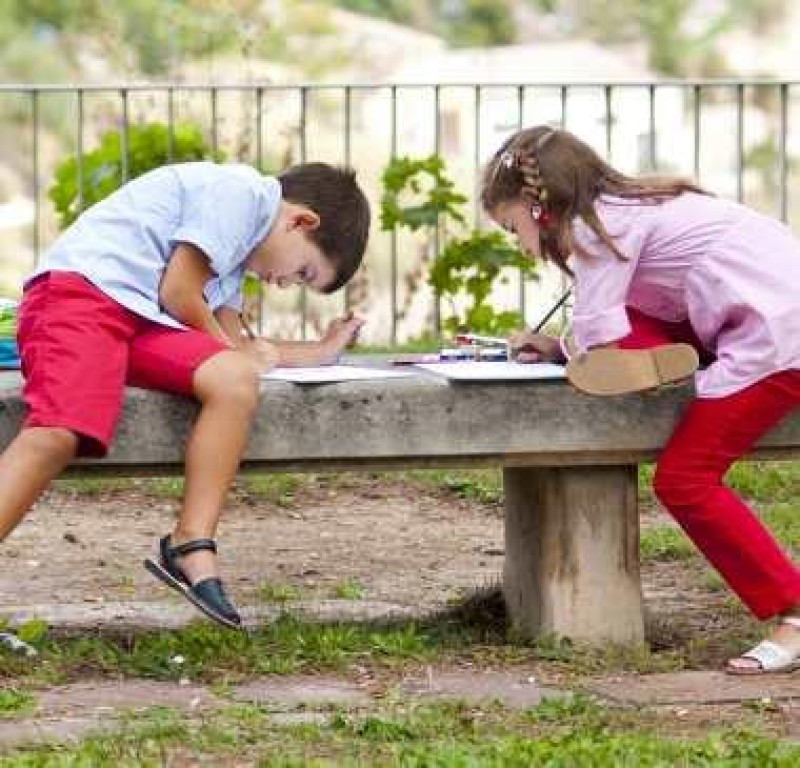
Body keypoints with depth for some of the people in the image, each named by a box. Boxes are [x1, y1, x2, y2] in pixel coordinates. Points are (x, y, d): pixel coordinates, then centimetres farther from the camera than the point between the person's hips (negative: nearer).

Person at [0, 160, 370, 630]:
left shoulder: (236, 243, 28)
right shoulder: (240, 190, -3)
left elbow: (238, 343, 26)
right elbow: (178, 293, -6)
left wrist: (321, 351, 37)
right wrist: (229, 346, 12)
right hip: (77, 291, -9)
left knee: (236, 381, -15)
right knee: (59, 433, -31)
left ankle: (192, 549, -22)